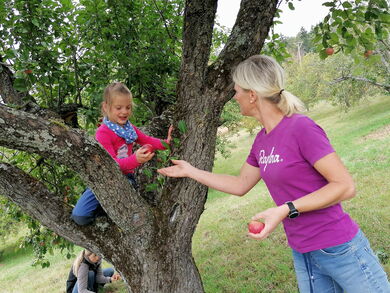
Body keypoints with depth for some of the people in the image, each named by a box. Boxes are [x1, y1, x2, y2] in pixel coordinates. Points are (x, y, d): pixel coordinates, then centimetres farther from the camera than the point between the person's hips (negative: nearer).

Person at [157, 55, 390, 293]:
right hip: (302, 254, 7)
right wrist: (191, 171, 17)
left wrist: (286, 210, -27)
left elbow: (345, 186, -19)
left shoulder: (301, 127, -19)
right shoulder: (262, 139, 4)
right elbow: (241, 185, 16)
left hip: (339, 249, -7)